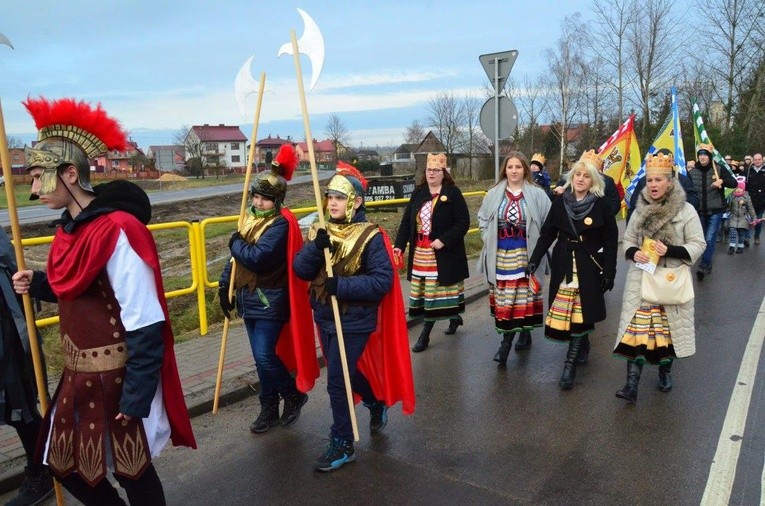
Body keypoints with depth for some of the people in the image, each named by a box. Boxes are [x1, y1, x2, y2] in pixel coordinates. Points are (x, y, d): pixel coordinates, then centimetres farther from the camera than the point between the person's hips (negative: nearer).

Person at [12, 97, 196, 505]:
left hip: (118, 376, -8)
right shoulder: (70, 228, 5)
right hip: (79, 373, 9)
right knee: (63, 463, 20)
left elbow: (144, 322, -23)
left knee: (131, 470, 10)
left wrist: (137, 395, -20)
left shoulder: (117, 230, -22)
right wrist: (37, 283, 1)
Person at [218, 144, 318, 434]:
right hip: (249, 298, 8)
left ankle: (294, 396, 18)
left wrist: (236, 243, -11)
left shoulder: (280, 225, -17)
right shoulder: (252, 218, 8)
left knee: (265, 356, -8)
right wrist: (225, 285, 6)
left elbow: (257, 258, -29)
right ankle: (269, 409, 27)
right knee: (261, 357, 14)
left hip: (270, 300, -8)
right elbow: (237, 257, 13)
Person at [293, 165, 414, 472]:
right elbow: (300, 270, -7)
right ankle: (377, 404, 51)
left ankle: (342, 445, 16)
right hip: (325, 318, 7)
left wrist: (342, 285, -29)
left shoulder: (370, 237, -16)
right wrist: (315, 248, -26)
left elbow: (383, 281, -21)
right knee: (346, 372, 23)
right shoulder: (319, 231, 2)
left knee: (337, 382, -4)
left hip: (354, 321, -7)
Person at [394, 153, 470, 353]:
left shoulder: (453, 193, -6)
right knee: (424, 290, 8)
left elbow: (463, 222, -10)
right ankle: (454, 317, 28)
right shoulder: (418, 193, 8)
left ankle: (425, 334, 7)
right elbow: (407, 220, 7)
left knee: (435, 290, -1)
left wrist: (444, 240, -19)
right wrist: (399, 245, -3)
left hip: (444, 253, -5)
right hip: (420, 253, 5)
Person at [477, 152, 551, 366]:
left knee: (524, 296, 5)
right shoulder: (494, 194, 3)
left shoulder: (536, 194, -3)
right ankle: (507, 339, 14)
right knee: (503, 297, 5)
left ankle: (525, 333, 23)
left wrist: (538, 245, -3)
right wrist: (490, 240, 3)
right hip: (501, 255, 2)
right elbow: (483, 219, 13)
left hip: (526, 255, -2)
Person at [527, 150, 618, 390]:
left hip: (590, 266, -3)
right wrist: (534, 260, -4)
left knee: (580, 313, -4)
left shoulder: (601, 205, -5)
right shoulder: (560, 202, 3)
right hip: (563, 264, 3)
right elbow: (547, 233, 4)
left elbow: (611, 240, -4)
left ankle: (570, 363, 2)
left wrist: (609, 272, -7)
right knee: (564, 313, 6)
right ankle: (583, 344, 34)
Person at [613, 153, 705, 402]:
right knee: (637, 328, -3)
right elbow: (627, 241, 13)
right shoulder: (640, 210, 6)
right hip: (641, 280, 2)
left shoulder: (686, 210, -4)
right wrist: (633, 253, -9)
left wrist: (670, 250, -19)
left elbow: (698, 245, -3)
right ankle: (631, 384, -3)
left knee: (668, 327, 9)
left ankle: (665, 371, 34)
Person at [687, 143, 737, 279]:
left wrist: (722, 181, -25)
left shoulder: (719, 170, -2)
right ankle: (708, 264, 27)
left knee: (710, 239, -11)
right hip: (699, 211, 3)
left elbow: (734, 183, -5)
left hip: (715, 211, -3)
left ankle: (704, 265, -7)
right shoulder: (692, 173, 2)